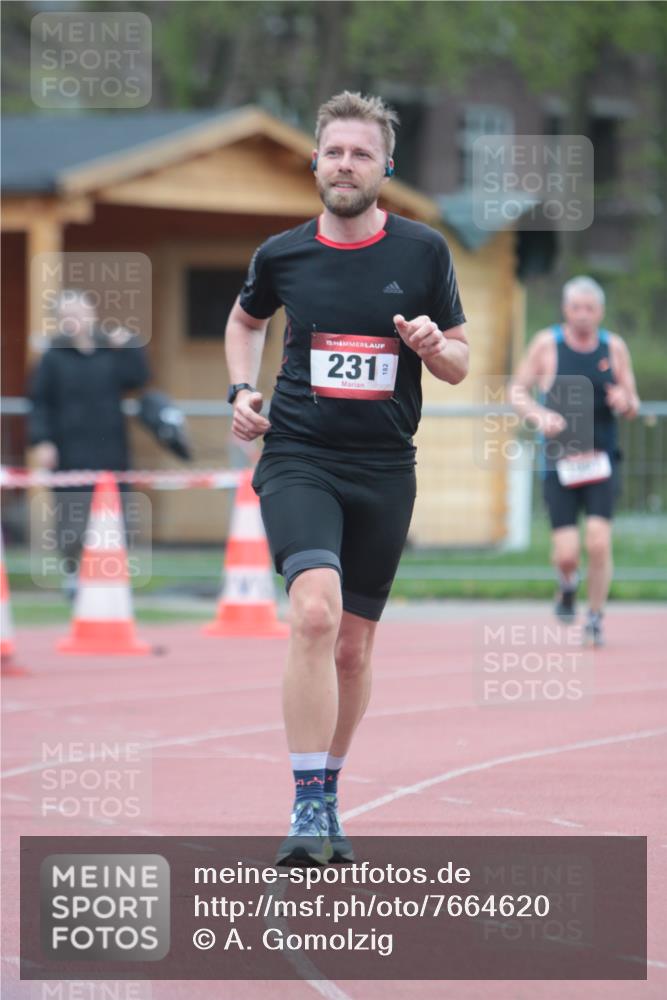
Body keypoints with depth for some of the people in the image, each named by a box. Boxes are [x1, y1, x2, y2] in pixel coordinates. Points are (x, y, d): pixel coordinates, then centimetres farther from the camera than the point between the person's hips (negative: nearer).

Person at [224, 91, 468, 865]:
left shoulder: (423, 252, 1)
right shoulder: (282, 255, 2)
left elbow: (459, 365, 8)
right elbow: (245, 320, 24)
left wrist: (433, 345, -15)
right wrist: (242, 390, 7)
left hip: (384, 471, 2)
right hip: (298, 458, -2)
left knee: (353, 645, 10)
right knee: (315, 612, -24)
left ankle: (326, 797, 29)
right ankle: (307, 809, -24)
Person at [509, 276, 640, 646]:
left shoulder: (614, 347, 5)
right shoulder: (547, 344, -1)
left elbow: (632, 407, 12)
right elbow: (517, 390, 5)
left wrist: (625, 403, -12)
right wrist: (539, 415, -15)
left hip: (600, 460, 1)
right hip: (559, 460, -1)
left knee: (598, 543, -12)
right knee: (566, 553, -6)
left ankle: (595, 619, 6)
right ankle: (567, 587, 30)